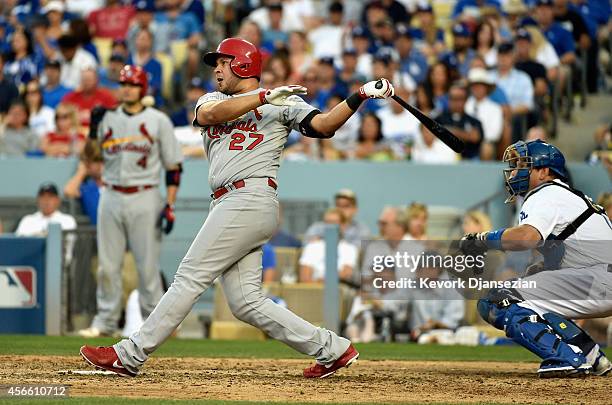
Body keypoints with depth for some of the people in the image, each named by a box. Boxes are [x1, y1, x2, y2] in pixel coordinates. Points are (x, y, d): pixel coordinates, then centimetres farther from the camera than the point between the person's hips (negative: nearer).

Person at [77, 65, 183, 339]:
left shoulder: (158, 121, 1)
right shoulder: (108, 118, 10)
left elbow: (173, 166, 1)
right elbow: (90, 156, 7)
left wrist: (170, 205, -7)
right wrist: (94, 128, -8)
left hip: (145, 199, -3)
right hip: (111, 197, 3)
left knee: (148, 265, -3)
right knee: (107, 265, 4)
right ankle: (105, 321, 11)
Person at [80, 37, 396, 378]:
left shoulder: (285, 103, 6)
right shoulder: (214, 99, 23)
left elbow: (323, 126, -7)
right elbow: (208, 114, -1)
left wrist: (358, 97, -21)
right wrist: (264, 97, -8)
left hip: (250, 200, -8)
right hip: (229, 206, 8)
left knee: (191, 277, -8)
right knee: (246, 303, 0)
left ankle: (130, 356, -6)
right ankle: (333, 350, 3)